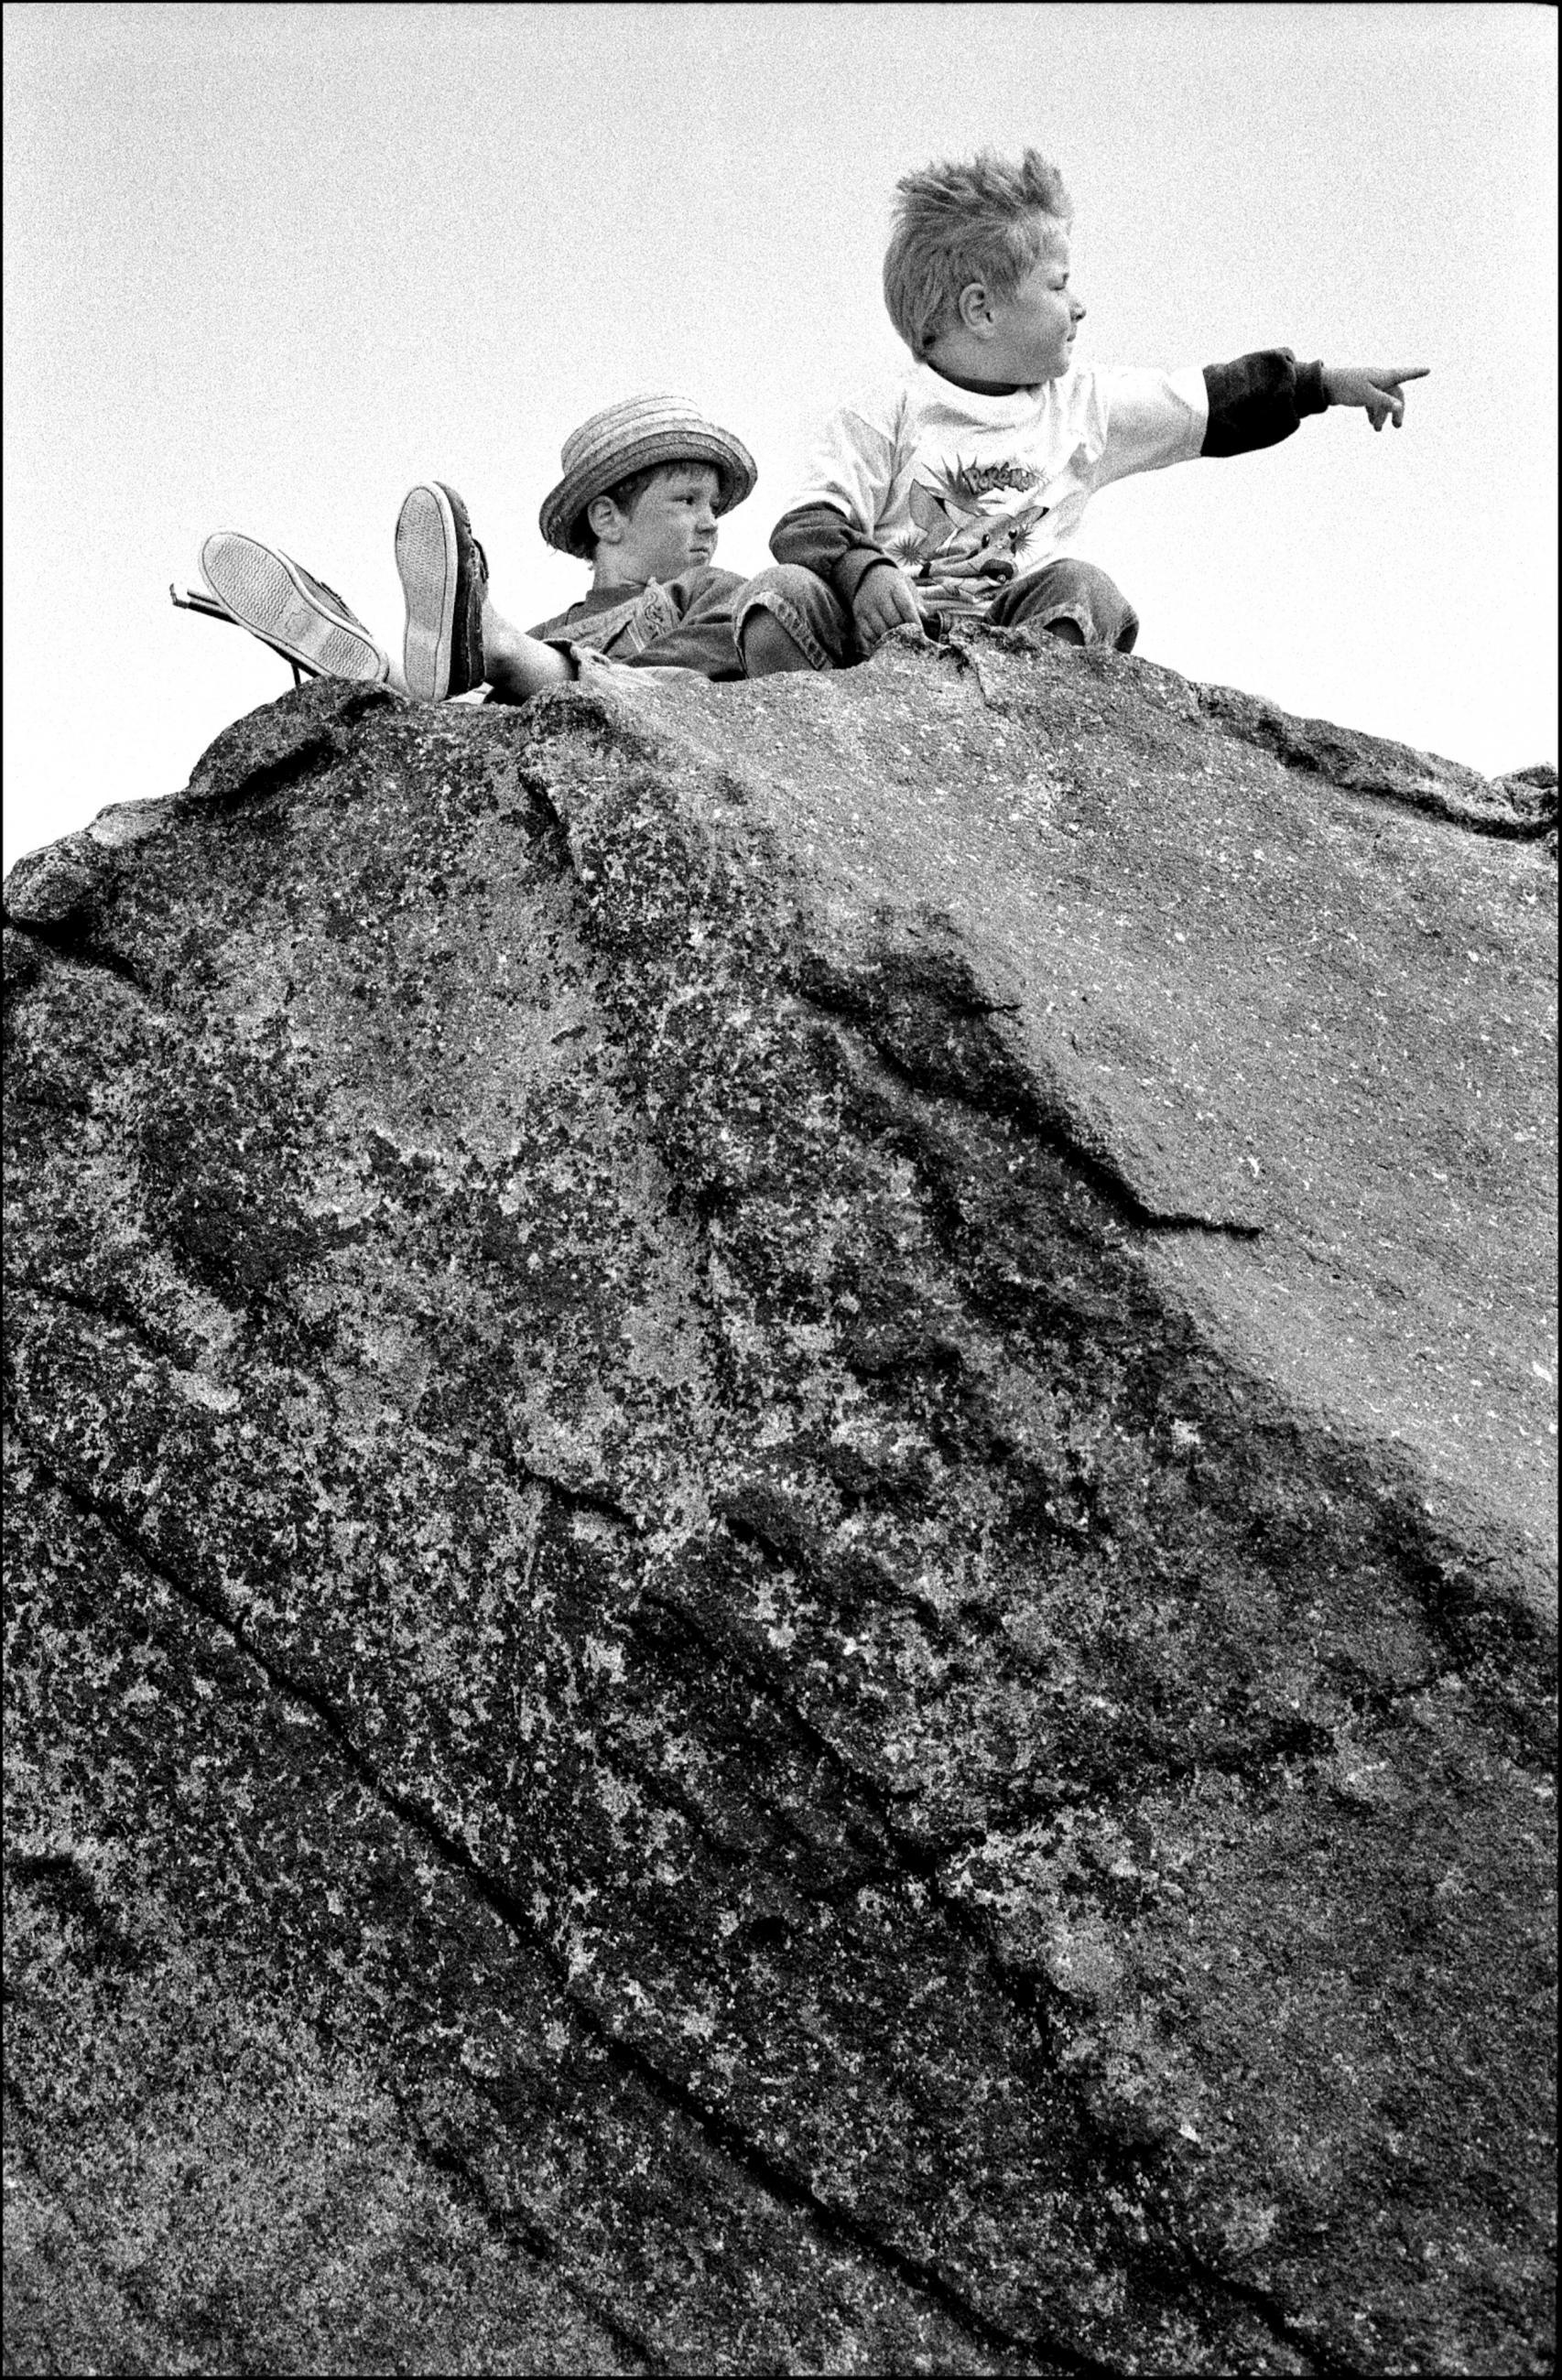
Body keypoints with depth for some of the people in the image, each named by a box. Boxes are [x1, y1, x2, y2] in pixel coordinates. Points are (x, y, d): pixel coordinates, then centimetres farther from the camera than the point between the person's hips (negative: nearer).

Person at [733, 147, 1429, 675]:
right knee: (783, 596, -29)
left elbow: (1215, 403, 19)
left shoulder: (1081, 405, 12)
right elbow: (808, 525, -9)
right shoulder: (888, 414, -2)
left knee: (1083, 588, -25)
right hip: (879, 627, -3)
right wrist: (866, 572, -30)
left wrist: (1329, 382, 17)